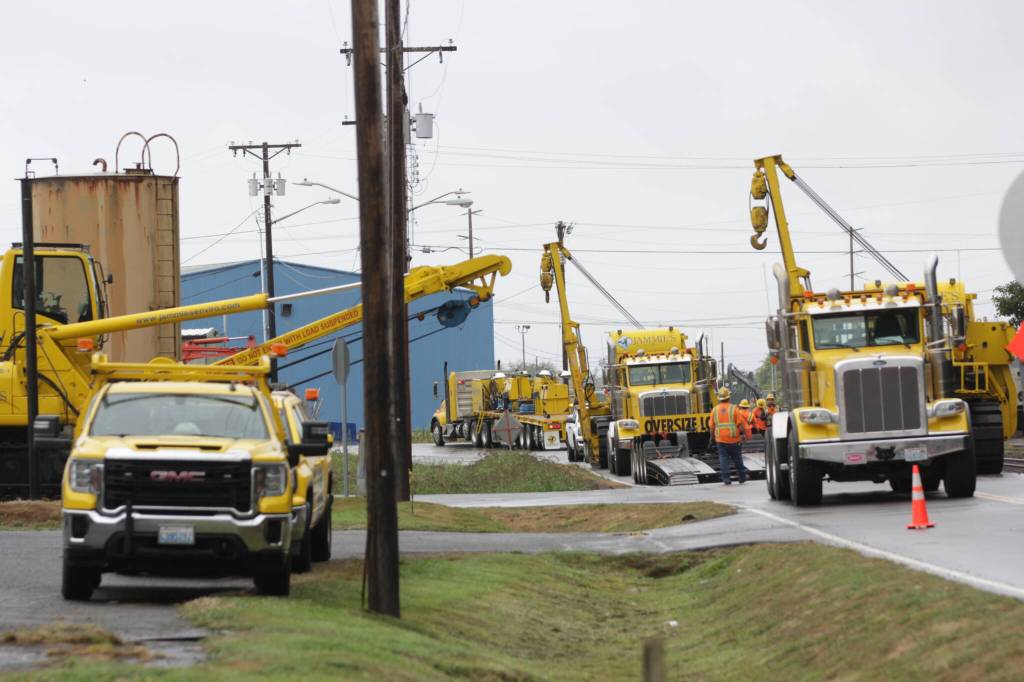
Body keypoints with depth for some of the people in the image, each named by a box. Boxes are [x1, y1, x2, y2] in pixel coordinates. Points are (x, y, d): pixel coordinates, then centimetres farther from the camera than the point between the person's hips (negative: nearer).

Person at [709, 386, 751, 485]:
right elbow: (741, 423, -9)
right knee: (737, 459, 11)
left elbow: (712, 426, 6)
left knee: (723, 459, 3)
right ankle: (742, 478, 19)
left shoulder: (715, 410, 2)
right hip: (734, 439, -1)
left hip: (721, 440, 1)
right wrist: (745, 433, -2)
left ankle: (726, 479, -6)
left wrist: (712, 436, 19)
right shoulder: (734, 408, -6)